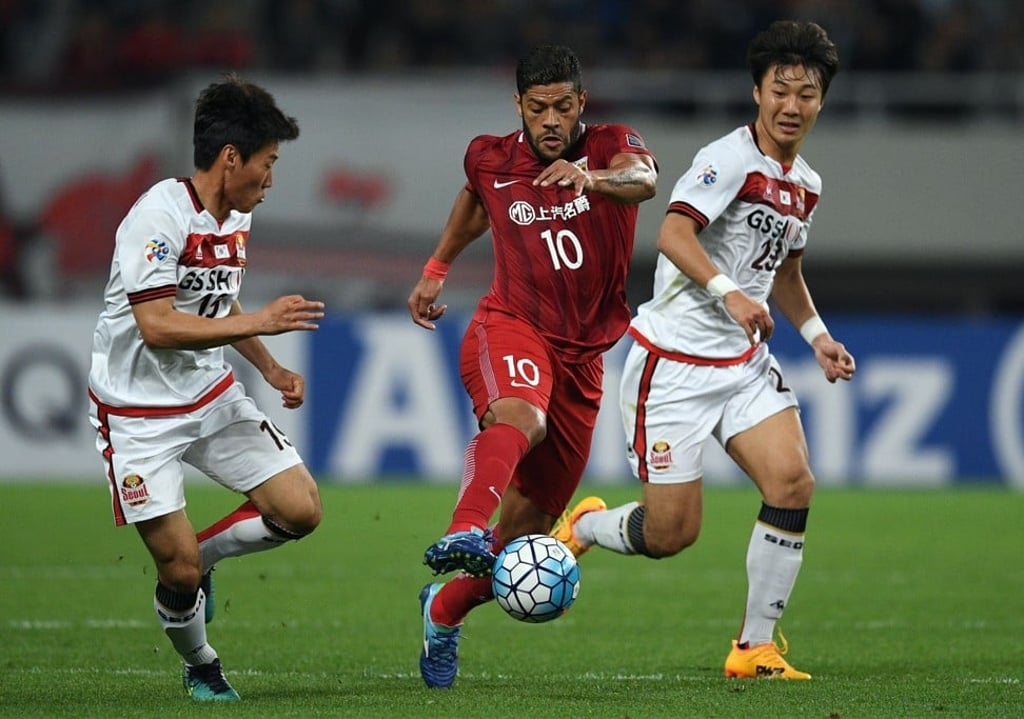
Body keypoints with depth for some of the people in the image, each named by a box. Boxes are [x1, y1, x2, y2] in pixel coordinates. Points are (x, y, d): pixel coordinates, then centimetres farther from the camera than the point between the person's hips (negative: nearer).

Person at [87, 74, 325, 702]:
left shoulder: (236, 217, 5)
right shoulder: (159, 216, -23)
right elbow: (158, 326, -29)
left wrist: (271, 370, 8)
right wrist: (260, 322, -28)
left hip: (213, 397, 7)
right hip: (139, 411, -7)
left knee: (301, 510, -5)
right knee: (181, 570, -8)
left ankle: (202, 555, 20)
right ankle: (201, 668, 21)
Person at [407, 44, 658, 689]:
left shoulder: (609, 146, -3)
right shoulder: (491, 159, 4)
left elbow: (643, 180, -28)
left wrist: (589, 178, -49)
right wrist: (437, 268, 33)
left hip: (583, 356, 2)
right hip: (511, 327, -1)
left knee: (529, 524, 7)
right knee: (519, 416, -39)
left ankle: (444, 610, 32)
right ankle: (463, 533, -62)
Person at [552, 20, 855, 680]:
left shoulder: (805, 185, 12)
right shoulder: (731, 159, -14)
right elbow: (673, 234, -27)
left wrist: (817, 335, 16)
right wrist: (730, 293, -38)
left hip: (745, 362, 7)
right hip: (675, 362, -7)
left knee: (793, 481, -15)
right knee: (672, 532, -6)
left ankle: (756, 647, -5)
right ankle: (582, 527, 28)